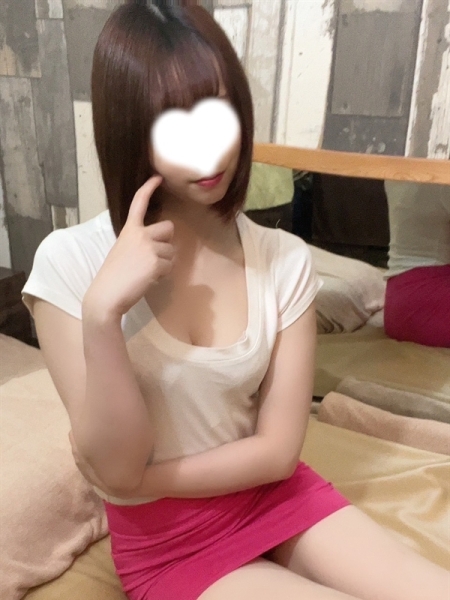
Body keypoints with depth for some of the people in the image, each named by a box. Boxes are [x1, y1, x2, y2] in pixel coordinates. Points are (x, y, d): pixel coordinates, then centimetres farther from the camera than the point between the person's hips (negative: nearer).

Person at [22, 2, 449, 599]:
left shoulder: (285, 259, -10)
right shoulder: (70, 262, -16)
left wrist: (138, 479, -13)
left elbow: (277, 451, -8)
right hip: (167, 544, -2)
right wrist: (103, 311, -31)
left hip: (279, 498, 3)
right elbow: (114, 467, -17)